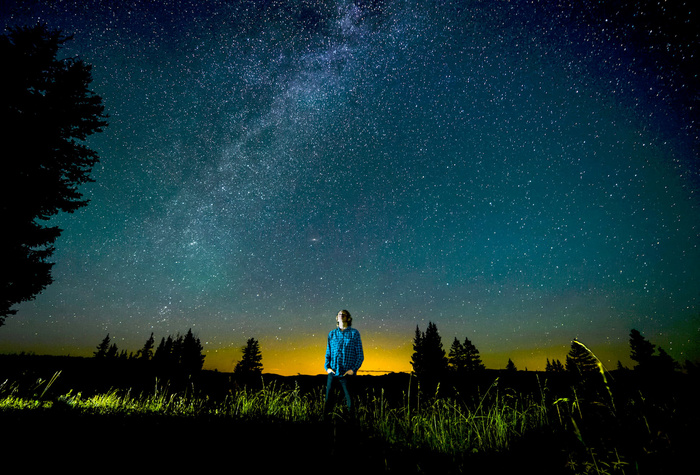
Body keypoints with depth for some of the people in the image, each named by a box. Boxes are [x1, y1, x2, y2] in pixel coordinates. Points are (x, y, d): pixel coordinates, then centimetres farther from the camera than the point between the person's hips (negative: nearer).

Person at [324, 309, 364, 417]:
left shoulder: (354, 333, 1)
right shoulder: (331, 334, 10)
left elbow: (360, 355, 2)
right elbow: (328, 353, 15)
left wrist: (354, 369, -10)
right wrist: (327, 367, 1)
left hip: (347, 374, -2)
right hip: (332, 374, 3)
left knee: (350, 404, 2)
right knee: (328, 402, 6)